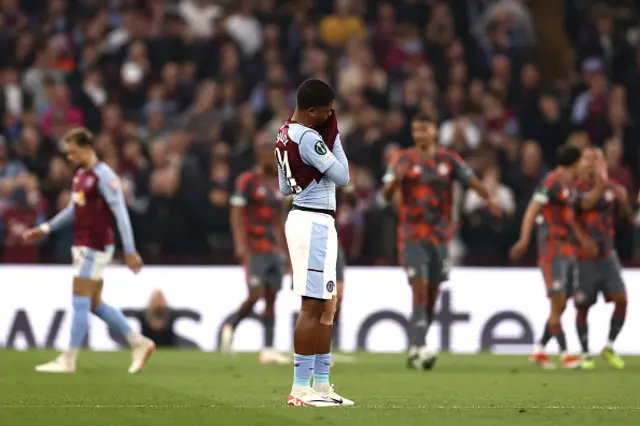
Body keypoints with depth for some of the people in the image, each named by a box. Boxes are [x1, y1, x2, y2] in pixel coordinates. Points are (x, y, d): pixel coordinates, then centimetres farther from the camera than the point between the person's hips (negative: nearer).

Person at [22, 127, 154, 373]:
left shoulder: (103, 176, -15)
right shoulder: (81, 175, 13)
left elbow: (121, 214, -18)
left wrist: (129, 251, -21)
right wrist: (45, 229, 23)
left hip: (95, 247, -9)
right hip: (82, 246, 9)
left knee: (80, 303, -5)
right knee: (95, 304, 11)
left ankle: (68, 360, 0)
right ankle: (139, 343, 16)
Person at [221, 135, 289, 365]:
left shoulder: (276, 183, 16)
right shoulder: (247, 181, -6)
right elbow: (236, 214, -10)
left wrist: (284, 248, 18)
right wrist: (240, 245, -19)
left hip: (274, 249, 7)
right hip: (255, 249, -7)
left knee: (271, 298, 2)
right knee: (255, 295, -12)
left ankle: (268, 350, 2)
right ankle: (230, 326, 14)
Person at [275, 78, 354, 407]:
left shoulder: (284, 136, 11)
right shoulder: (309, 138, -18)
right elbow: (342, 176, -13)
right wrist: (334, 138, -6)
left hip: (300, 217, 10)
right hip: (315, 223, -10)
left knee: (325, 306, 14)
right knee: (313, 306, -8)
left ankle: (321, 384, 16)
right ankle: (301, 389, -9)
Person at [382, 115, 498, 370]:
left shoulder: (448, 159, 5)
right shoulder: (403, 159, -2)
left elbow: (471, 180, -6)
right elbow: (387, 193, -11)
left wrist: (488, 199, -26)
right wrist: (396, 178, -33)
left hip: (440, 235, 3)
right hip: (412, 236, -3)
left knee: (432, 294, 7)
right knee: (419, 290, -15)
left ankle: (415, 350, 17)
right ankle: (418, 348, -21)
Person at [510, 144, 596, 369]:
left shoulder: (567, 184, 16)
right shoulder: (551, 182, -11)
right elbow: (532, 210, -19)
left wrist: (583, 239, 23)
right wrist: (524, 239, -29)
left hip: (567, 251, 9)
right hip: (552, 250, -9)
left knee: (561, 305, 8)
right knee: (558, 302, -10)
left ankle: (539, 351, 16)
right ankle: (565, 354, -11)